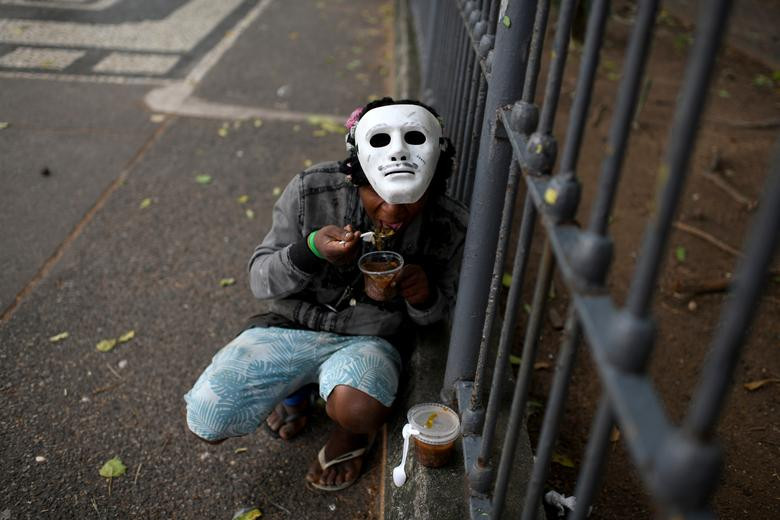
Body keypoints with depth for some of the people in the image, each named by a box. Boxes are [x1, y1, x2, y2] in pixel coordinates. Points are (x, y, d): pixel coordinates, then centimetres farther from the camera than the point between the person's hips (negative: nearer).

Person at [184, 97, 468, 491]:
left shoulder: (449, 226, -13)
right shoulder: (311, 191, -18)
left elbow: (436, 313, 3)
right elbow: (261, 281, -8)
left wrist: (424, 296, -23)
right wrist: (310, 251, -29)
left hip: (368, 339, 0)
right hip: (290, 326, 1)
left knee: (357, 410, -34)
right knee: (206, 420, -14)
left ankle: (352, 432, 7)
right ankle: (296, 391, 18)